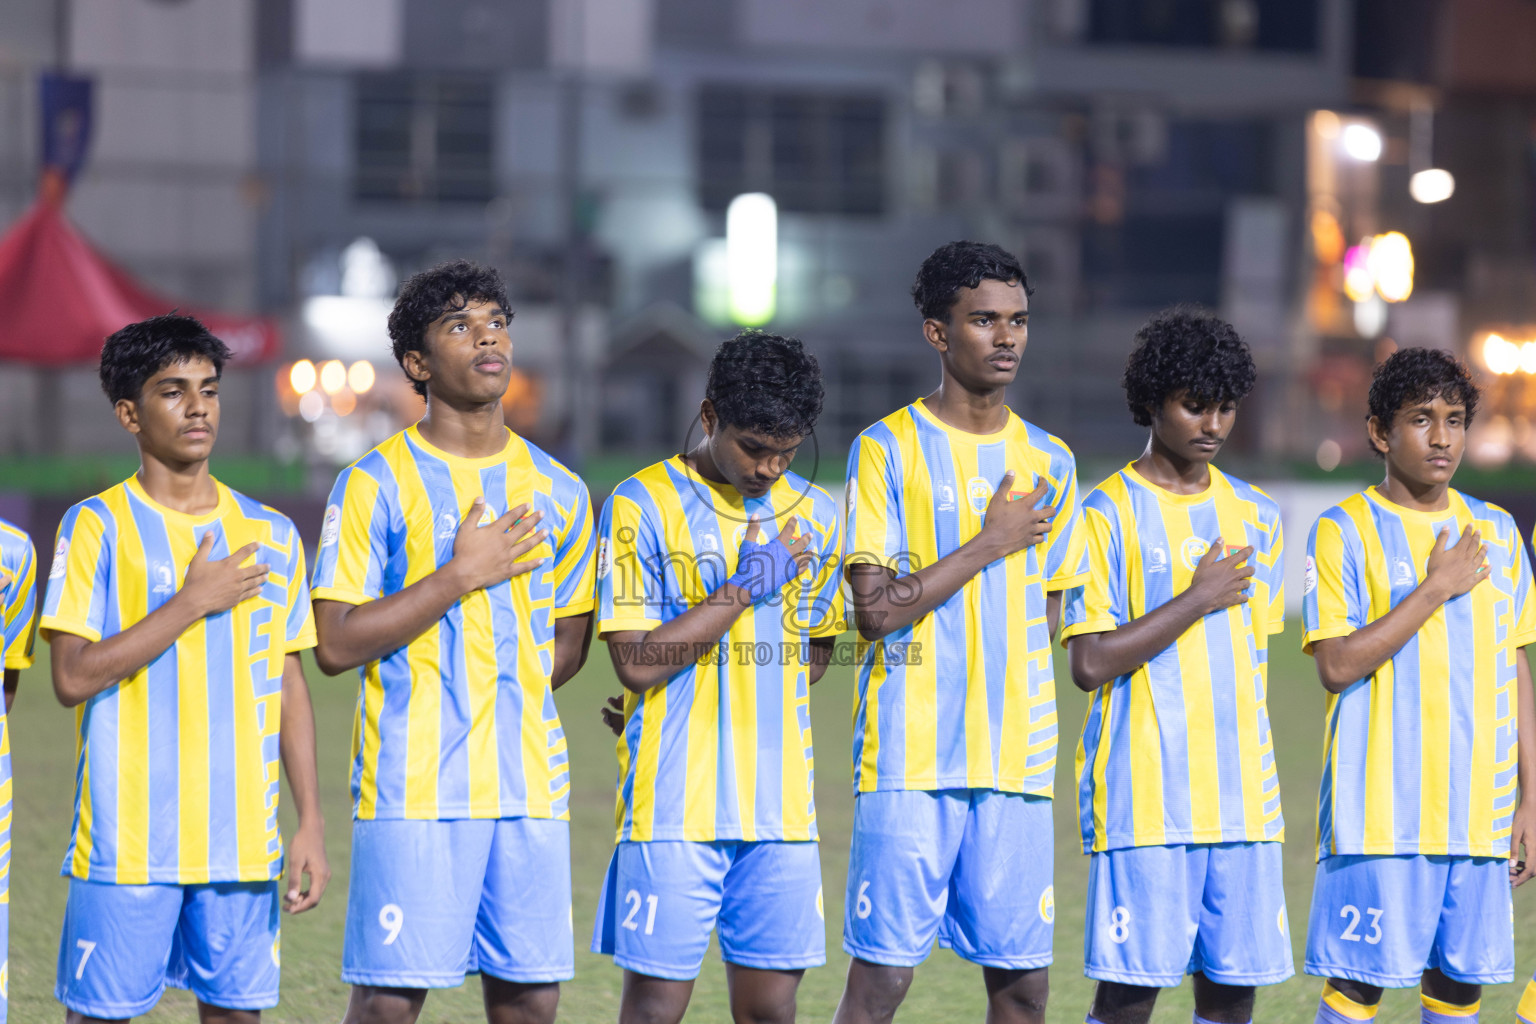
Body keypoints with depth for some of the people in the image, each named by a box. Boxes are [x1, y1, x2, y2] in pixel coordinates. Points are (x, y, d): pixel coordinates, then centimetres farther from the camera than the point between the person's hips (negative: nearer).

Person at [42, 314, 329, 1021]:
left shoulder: (272, 536, 11)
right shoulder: (97, 527, -2)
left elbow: (290, 687, 13)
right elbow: (73, 677, -12)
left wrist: (311, 823, 7)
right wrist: (194, 601, -12)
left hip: (246, 842, 4)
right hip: (128, 844, -4)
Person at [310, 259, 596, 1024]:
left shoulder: (557, 491, 13)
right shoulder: (376, 484, -2)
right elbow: (336, 643, -9)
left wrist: (498, 698, 7)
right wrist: (461, 575, -12)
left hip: (532, 783, 5)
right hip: (414, 787, -5)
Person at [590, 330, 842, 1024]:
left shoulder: (815, 516, 11)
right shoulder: (642, 505, -4)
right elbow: (636, 662, -10)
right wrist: (745, 588, -11)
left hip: (781, 807, 4)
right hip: (674, 806, -4)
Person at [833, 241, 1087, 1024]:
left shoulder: (1048, 462, 13)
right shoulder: (888, 449, -2)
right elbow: (875, 609, -10)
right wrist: (989, 546, -7)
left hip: (1018, 759, 5)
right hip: (910, 758, -5)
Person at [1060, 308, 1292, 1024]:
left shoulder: (1256, 517, 14)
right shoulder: (1109, 514, -3)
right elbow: (1089, 664, -10)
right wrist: (1198, 599, -9)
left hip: (1244, 799, 5)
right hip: (1143, 797, -5)